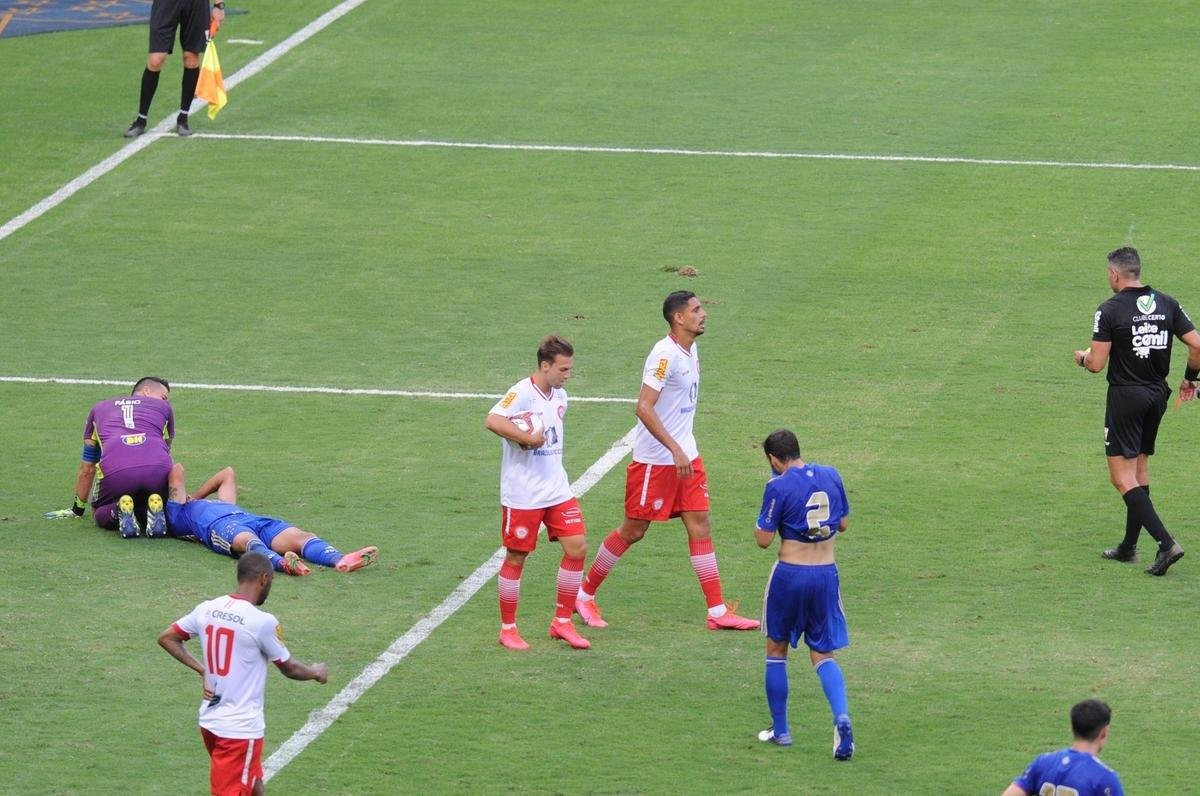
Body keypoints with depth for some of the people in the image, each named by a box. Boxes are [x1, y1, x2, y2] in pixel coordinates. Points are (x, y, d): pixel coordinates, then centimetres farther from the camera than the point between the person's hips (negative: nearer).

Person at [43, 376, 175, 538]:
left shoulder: (99, 409, 35)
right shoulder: (164, 408, 32)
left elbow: (87, 469, 39)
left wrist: (77, 509, 51)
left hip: (115, 470, 0)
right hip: (156, 470, 0)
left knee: (100, 516, 27)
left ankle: (118, 510, -9)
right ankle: (154, 510, -8)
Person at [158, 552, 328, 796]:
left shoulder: (207, 610, 0)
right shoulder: (262, 622, -17)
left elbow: (166, 638, 11)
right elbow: (289, 668, -4)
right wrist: (316, 673, 17)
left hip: (210, 721, 7)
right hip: (241, 729, -7)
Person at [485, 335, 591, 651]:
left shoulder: (560, 396, 9)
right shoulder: (522, 393, -16)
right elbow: (492, 421, -31)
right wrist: (528, 438, -28)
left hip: (557, 490, 7)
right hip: (522, 494, -7)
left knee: (577, 547, -1)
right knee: (516, 558, 3)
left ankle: (562, 621, 11)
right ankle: (508, 628, 16)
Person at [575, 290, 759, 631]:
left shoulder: (690, 351, 9)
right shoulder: (665, 355, -20)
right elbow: (644, 407, -26)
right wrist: (675, 450, -29)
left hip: (685, 455, 8)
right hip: (655, 459, -8)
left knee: (700, 525, 3)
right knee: (633, 531, 2)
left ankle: (717, 611, 4)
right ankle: (584, 595, 18)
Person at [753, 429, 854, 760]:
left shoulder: (779, 487, -13)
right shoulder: (831, 477, 3)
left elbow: (764, 540, -11)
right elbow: (843, 524, 14)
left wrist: (763, 518, 6)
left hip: (790, 574, -4)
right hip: (827, 574, 4)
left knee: (776, 650, 16)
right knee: (823, 655, 9)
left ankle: (780, 730, 19)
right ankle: (841, 717, -17)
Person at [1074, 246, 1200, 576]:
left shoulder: (1110, 310, -13)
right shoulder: (1167, 304, 2)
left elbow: (1097, 363, -13)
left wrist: (1083, 357, 10)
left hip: (1125, 397, -6)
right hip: (1158, 394, 6)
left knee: (1123, 478, -5)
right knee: (1140, 468, 19)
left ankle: (1166, 543, -19)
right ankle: (1129, 546, 24)